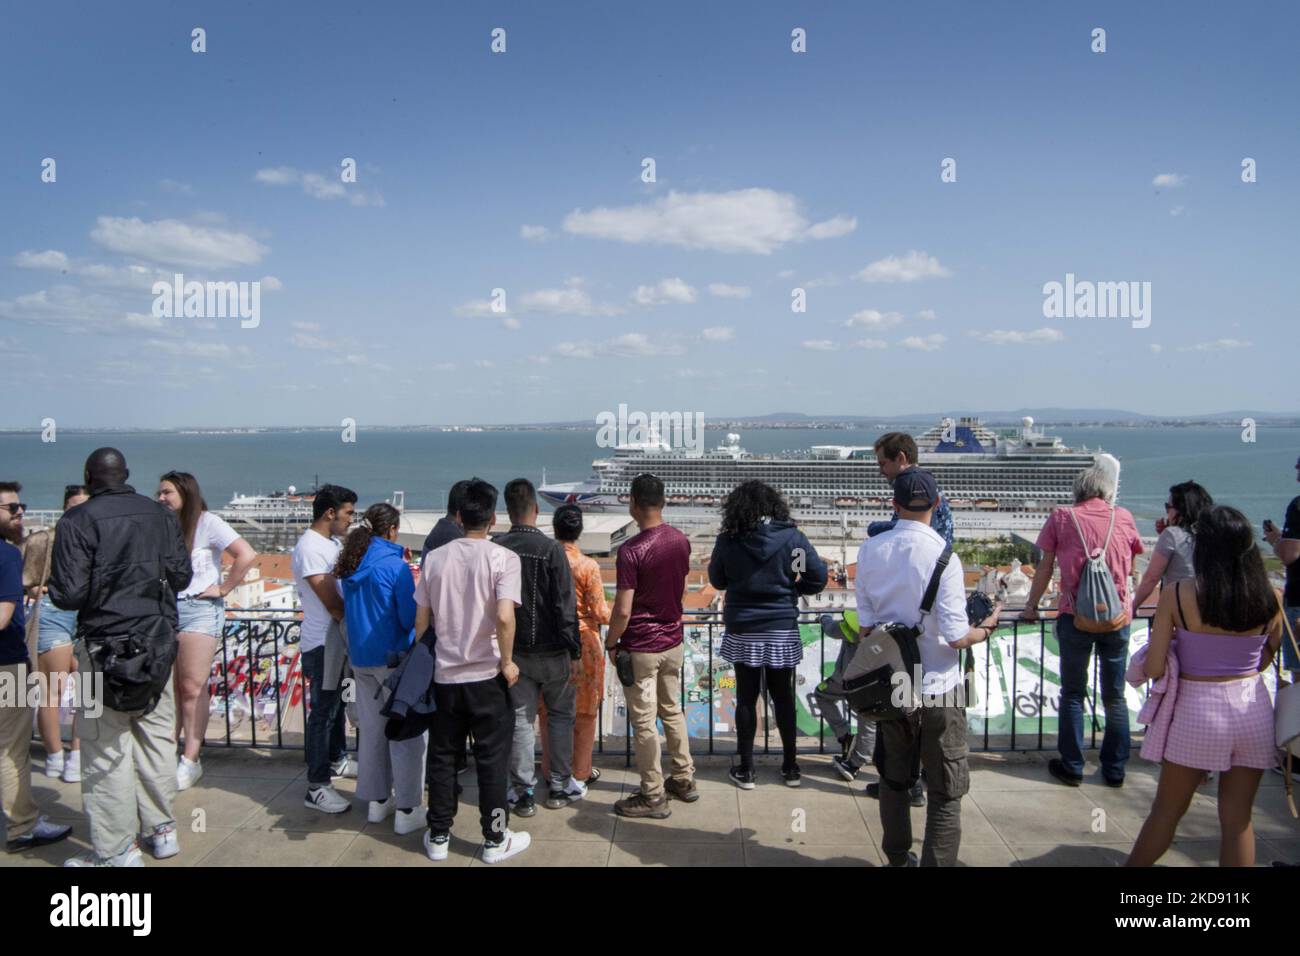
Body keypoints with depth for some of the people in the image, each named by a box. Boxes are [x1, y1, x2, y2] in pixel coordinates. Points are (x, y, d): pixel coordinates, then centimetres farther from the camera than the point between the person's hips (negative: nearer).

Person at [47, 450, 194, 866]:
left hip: (104, 645, -5)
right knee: (157, 736, 15)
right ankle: (162, 830, 25)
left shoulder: (77, 521, -11)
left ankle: (117, 851, 9)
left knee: (107, 748, 2)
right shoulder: (160, 514, 4)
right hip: (159, 642, 5)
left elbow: (68, 594, -14)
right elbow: (181, 576, 7)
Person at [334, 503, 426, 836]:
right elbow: (410, 617, -14)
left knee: (372, 729, 17)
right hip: (393, 657, -7)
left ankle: (377, 800, 28)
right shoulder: (394, 565, -17)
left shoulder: (351, 566, 3)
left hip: (360, 658, 7)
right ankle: (406, 811, 6)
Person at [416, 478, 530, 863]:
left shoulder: (435, 558, 2)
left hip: (445, 673, 4)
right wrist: (507, 662, -9)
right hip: (486, 674, -3)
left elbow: (421, 620, 5)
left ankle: (438, 837, 25)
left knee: (442, 755, 15)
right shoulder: (502, 557, -11)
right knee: (492, 758, 8)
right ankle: (495, 840, 18)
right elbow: (504, 617, -22)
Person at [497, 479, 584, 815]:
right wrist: (575, 652, -8)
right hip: (552, 651, -3)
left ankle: (522, 792, 16)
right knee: (561, 715, 14)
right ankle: (559, 786, 21)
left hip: (515, 651, 3)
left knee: (520, 719, 10)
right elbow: (565, 607, -16)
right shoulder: (551, 549, -16)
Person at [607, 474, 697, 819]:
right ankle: (684, 780, 30)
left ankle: (653, 796, 13)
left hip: (641, 647, -7)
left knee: (644, 721, 3)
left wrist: (611, 644, -7)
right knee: (672, 710, 20)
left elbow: (623, 611, -22)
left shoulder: (631, 550, -22)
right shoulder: (681, 541, -1)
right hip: (673, 640, 7)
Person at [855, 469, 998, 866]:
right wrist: (986, 629, 3)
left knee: (894, 780, 22)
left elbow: (865, 624, -1)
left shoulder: (870, 549, -4)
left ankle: (897, 858, 35)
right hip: (937, 689, -4)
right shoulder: (942, 555, -16)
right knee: (945, 793, 9)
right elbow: (955, 636, -17)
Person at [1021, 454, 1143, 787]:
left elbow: (1045, 568, 2)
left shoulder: (1062, 517, -1)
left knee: (1073, 694, 9)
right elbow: (1129, 569, 17)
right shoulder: (1124, 518, 5)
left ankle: (1072, 767, 15)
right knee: (1115, 696, 13)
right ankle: (1115, 769, 21)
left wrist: (1031, 606, 12)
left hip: (1075, 616, -2)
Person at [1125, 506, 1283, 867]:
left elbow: (1154, 669, -12)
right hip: (1254, 709, 3)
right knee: (1238, 819, 14)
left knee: (1167, 810, 14)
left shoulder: (1177, 595, -14)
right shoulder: (1270, 598, -4)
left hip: (1198, 710, -3)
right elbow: (1264, 661, 10)